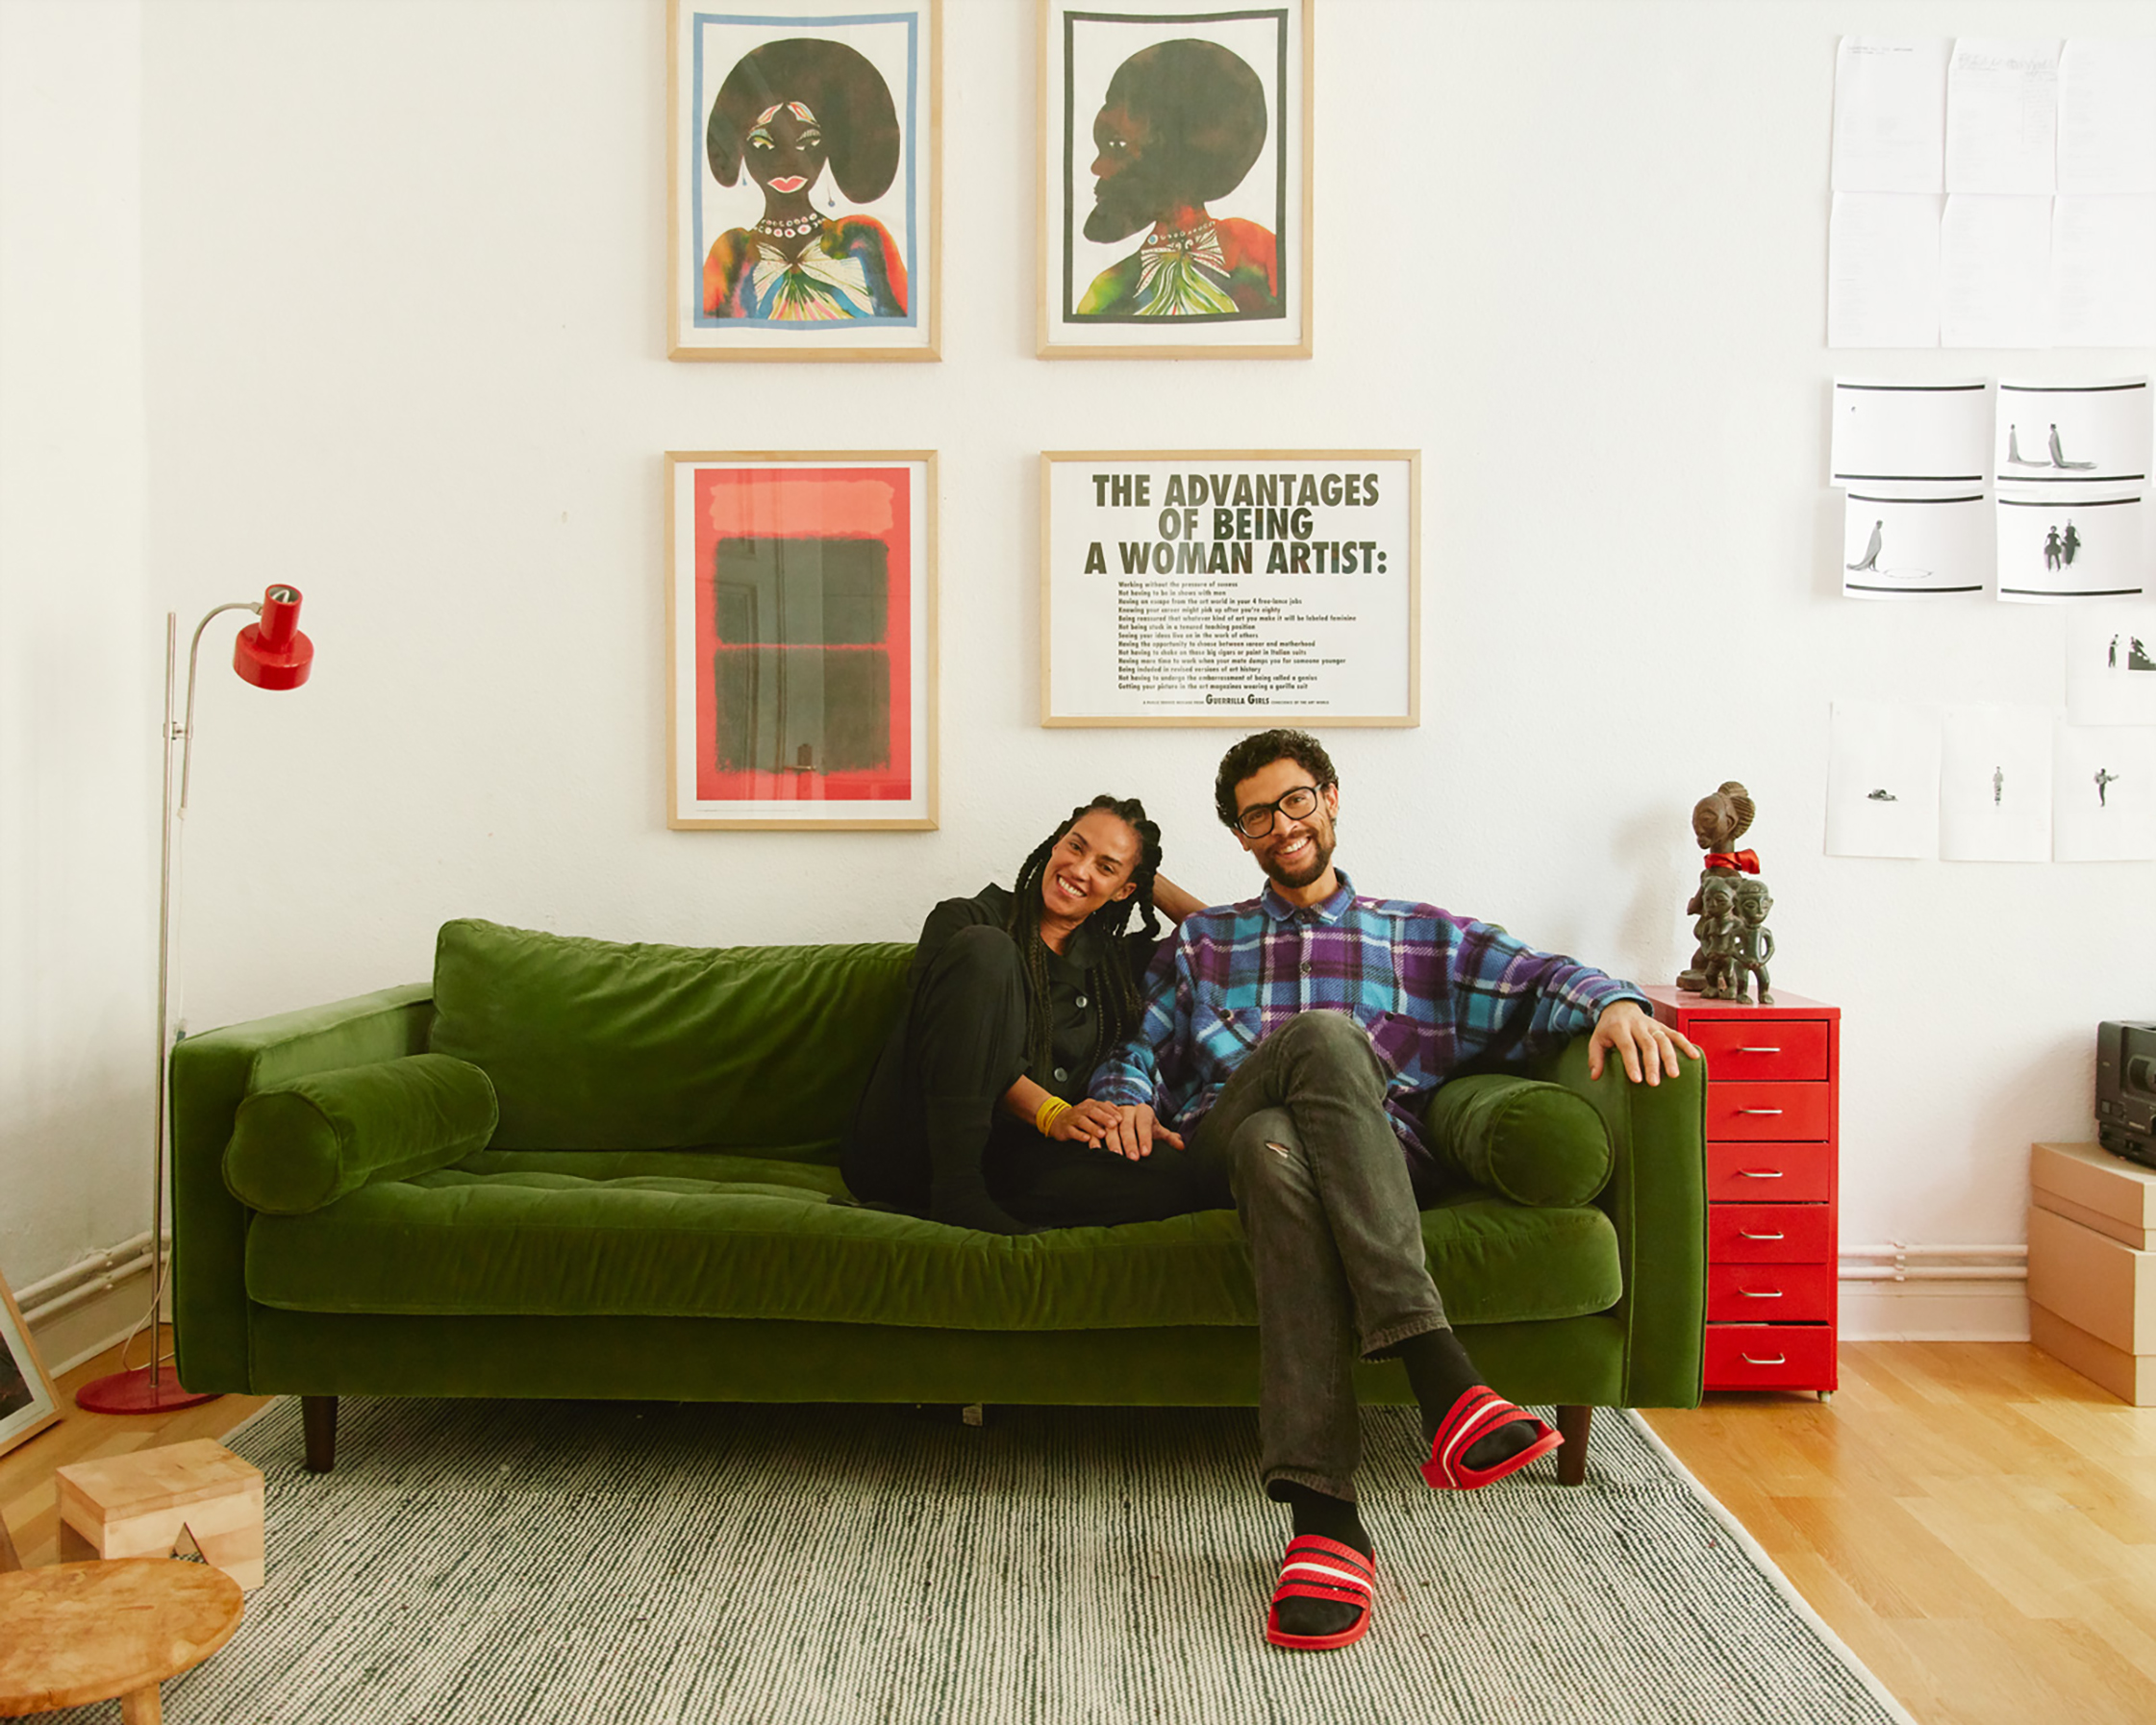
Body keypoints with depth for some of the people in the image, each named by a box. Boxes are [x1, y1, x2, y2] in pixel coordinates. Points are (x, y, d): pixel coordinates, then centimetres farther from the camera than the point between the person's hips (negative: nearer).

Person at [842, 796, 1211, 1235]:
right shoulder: (965, 920, 7)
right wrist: (1051, 1113, -20)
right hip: (906, 1146, -3)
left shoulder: (1114, 962, 20)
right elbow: (950, 1048, -8)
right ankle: (954, 1190, -28)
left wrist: (1154, 881, 21)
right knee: (986, 947, -23)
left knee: (1173, 1185, -26)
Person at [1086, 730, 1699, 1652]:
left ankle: (1321, 1517, -48)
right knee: (1322, 1034, -35)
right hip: (1221, 1147, 0)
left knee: (1281, 1153, -39)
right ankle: (1439, 1373, -46)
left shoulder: (1421, 936, 27)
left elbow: (1536, 979, 12)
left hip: (1380, 1166, 0)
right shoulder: (1202, 944, 31)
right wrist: (1128, 1098, -3)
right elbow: (1137, 1049, 20)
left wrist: (1610, 1001, -10)